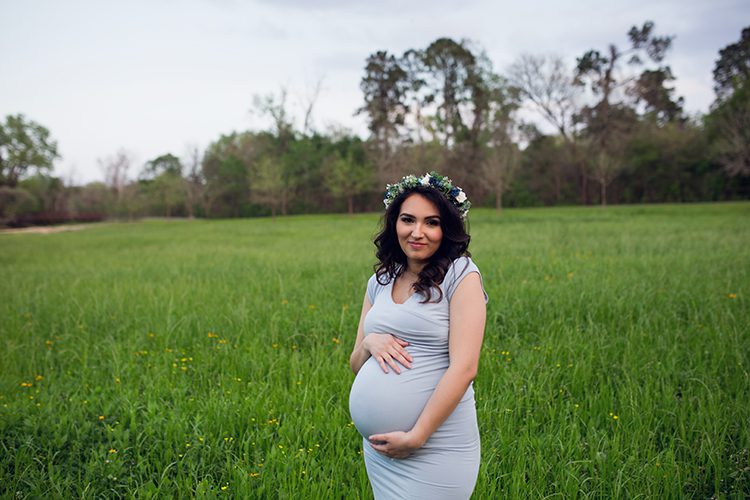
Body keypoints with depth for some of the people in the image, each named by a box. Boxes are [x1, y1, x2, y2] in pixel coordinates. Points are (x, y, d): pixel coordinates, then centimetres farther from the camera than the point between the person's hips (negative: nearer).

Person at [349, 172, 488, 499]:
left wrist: (416, 436, -18)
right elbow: (356, 365, 12)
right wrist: (369, 343, -10)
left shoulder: (461, 275, -9)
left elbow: (464, 368, -16)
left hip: (436, 446, -6)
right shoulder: (380, 282, 8)